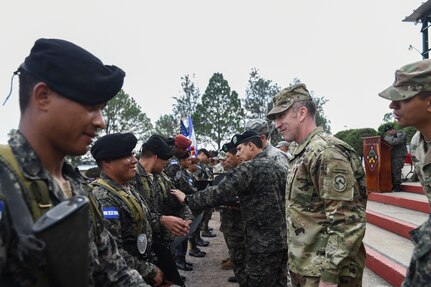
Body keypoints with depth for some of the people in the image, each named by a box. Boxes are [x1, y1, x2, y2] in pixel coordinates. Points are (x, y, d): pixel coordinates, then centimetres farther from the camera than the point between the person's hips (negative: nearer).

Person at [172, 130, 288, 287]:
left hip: (264, 243, -9)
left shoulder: (249, 168, -14)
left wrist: (187, 199, -10)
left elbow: (218, 193, -21)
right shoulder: (278, 167, 12)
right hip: (282, 240, 9)